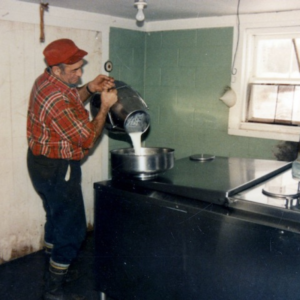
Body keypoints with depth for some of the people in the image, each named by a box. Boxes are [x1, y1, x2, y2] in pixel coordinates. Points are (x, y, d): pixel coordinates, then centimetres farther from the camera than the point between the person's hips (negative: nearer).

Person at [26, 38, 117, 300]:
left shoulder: (47, 81, 1)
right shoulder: (57, 100, -29)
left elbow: (72, 101, 19)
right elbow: (87, 138, -22)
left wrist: (90, 88, 2)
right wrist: (105, 106, -15)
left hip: (42, 162, 11)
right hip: (57, 170, -11)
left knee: (56, 218, 25)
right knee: (72, 229, 2)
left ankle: (53, 270, 43)